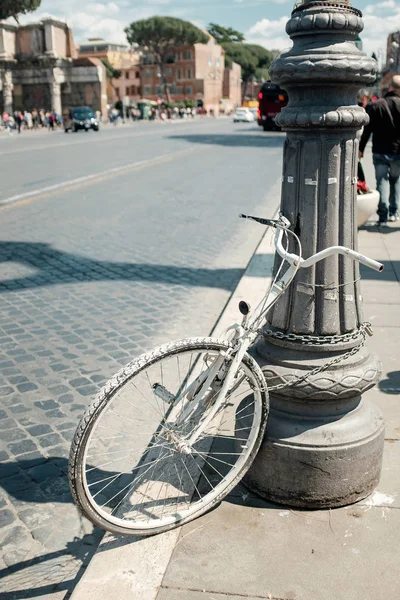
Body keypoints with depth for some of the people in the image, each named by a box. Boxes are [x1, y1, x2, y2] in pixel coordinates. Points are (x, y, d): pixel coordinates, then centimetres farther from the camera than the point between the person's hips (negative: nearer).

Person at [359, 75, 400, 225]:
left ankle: (383, 215, -9)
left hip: (380, 152, -1)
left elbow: (367, 129, -2)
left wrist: (361, 148, 6)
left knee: (382, 181, 1)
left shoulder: (375, 105, -3)